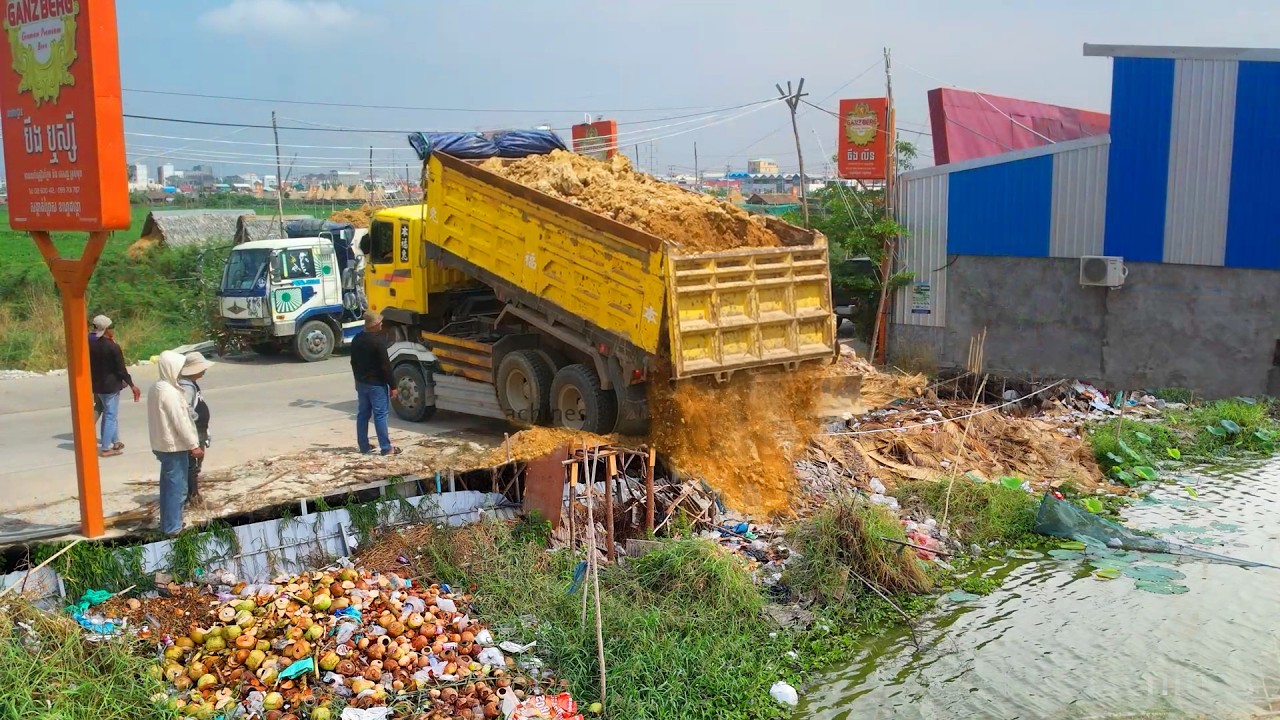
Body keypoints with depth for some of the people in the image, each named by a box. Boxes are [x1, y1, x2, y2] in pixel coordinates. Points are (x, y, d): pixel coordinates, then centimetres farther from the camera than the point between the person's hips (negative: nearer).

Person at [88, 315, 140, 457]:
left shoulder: (92, 345, 2)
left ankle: (115, 442, 27)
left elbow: (90, 365, 8)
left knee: (109, 414, 19)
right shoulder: (113, 347, -18)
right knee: (111, 416, -1)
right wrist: (131, 385, -6)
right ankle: (105, 449, 0)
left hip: (97, 385, 7)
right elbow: (121, 369, -15)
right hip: (110, 386, -7)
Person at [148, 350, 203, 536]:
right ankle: (173, 528, 1)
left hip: (162, 445, 10)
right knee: (177, 488, -3)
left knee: (168, 486, 17)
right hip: (174, 446, -10)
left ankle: (167, 524, 25)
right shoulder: (169, 392, -21)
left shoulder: (156, 388, 10)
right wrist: (194, 445, -16)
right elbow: (180, 421, -21)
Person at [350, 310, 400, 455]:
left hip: (361, 383, 8)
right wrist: (392, 386, -13)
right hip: (376, 384, -8)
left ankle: (364, 446, 16)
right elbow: (385, 365, -18)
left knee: (362, 414, 11)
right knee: (380, 415, -4)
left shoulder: (357, 340, 7)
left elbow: (354, 362, 16)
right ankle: (386, 448, -2)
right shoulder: (378, 341, -19)